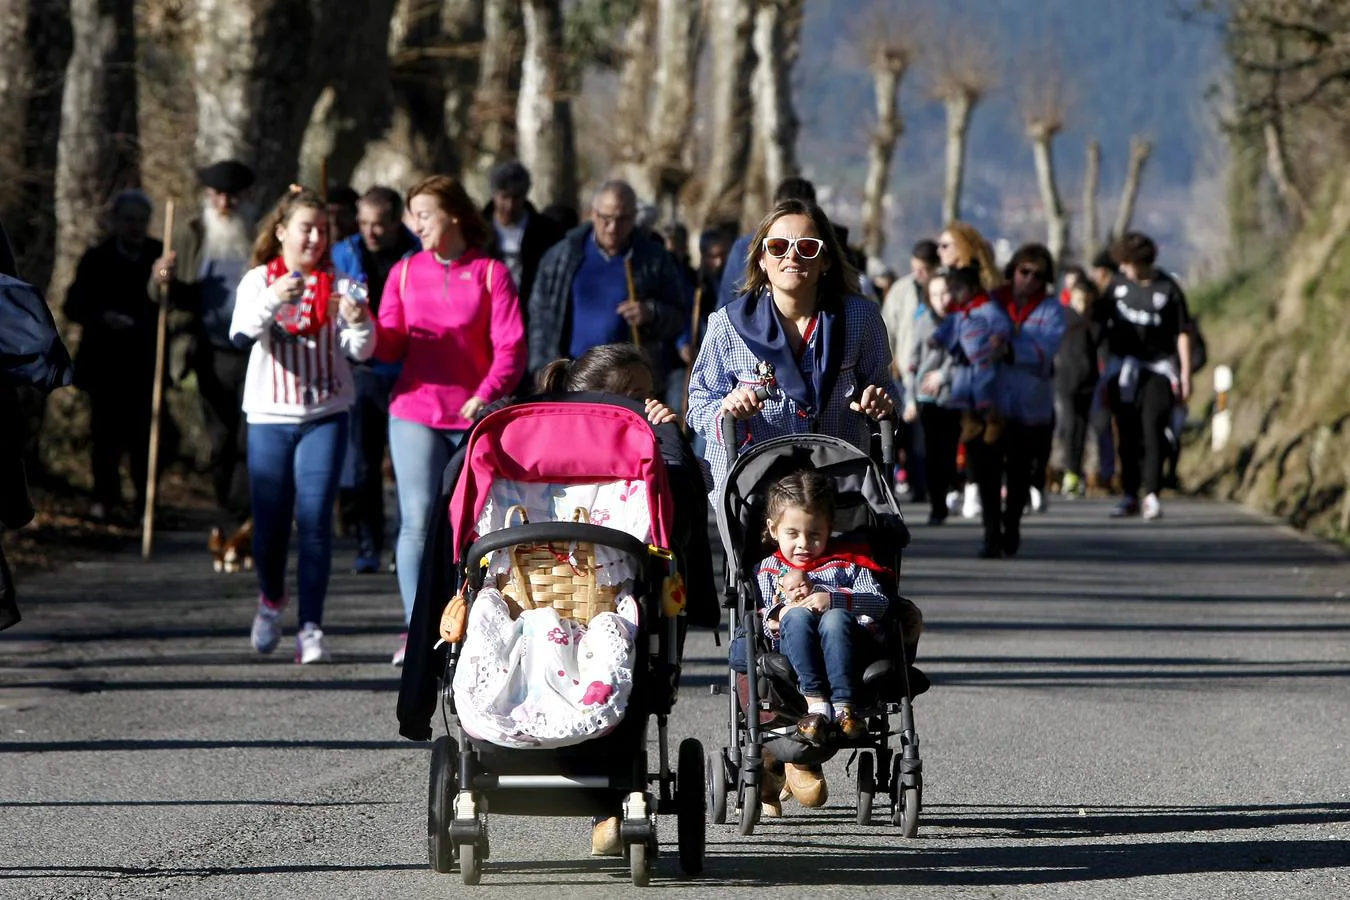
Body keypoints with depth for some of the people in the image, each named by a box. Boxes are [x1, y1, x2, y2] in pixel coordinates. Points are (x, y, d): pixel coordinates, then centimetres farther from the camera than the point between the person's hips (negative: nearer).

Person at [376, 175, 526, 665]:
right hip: (415, 411, 1)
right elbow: (392, 346, 7)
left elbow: (510, 346, -4)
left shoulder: (490, 273, 2)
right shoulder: (405, 273, 11)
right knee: (418, 519, -8)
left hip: (474, 414, -1)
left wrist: (488, 393, -19)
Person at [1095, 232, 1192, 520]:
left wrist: (1185, 374, -3)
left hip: (1158, 368, -3)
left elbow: (1182, 333, -1)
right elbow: (1098, 319, 11)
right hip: (1123, 368, 3)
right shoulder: (1118, 285, 4)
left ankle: (1151, 494, -15)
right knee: (1128, 433, 4)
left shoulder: (1168, 289, -5)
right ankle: (1130, 496, 11)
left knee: (1152, 428, -14)